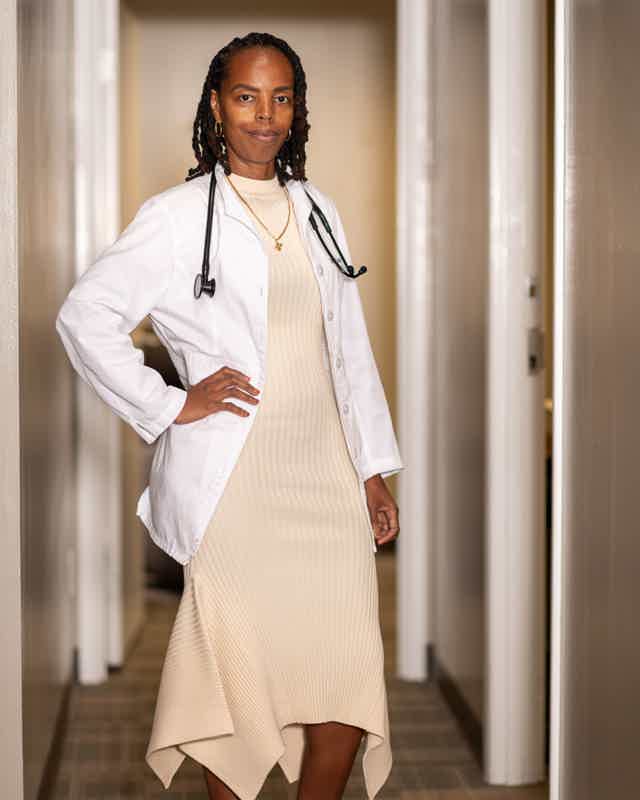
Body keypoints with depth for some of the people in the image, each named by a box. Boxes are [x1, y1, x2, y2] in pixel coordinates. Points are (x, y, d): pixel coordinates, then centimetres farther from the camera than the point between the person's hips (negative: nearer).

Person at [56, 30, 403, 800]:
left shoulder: (317, 211, 13)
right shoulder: (176, 216, -2)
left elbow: (349, 346, 15)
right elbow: (83, 315, -5)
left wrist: (373, 467, 13)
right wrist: (170, 405, -8)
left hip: (325, 474, 5)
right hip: (233, 479, -4)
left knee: (349, 671, 1)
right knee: (239, 668, 3)